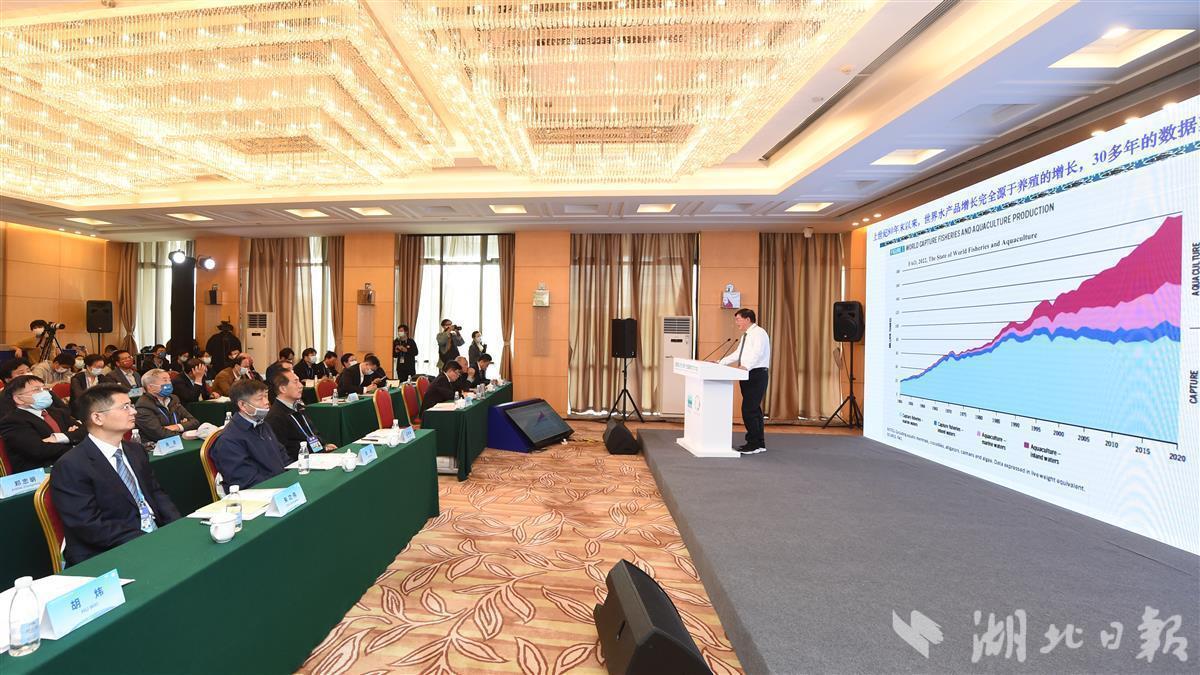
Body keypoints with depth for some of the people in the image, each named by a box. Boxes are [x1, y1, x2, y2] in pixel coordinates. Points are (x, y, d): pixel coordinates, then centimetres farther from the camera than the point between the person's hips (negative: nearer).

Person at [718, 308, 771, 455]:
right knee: (754, 409, 13)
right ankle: (759, 443, 21)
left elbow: (757, 353, -26)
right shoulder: (746, 336, 18)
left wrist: (746, 366, -39)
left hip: (757, 375, -10)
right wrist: (721, 362, 13)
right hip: (748, 375, 10)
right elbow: (737, 354, 20)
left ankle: (753, 444, -1)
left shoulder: (758, 333, -11)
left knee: (748, 410, -10)